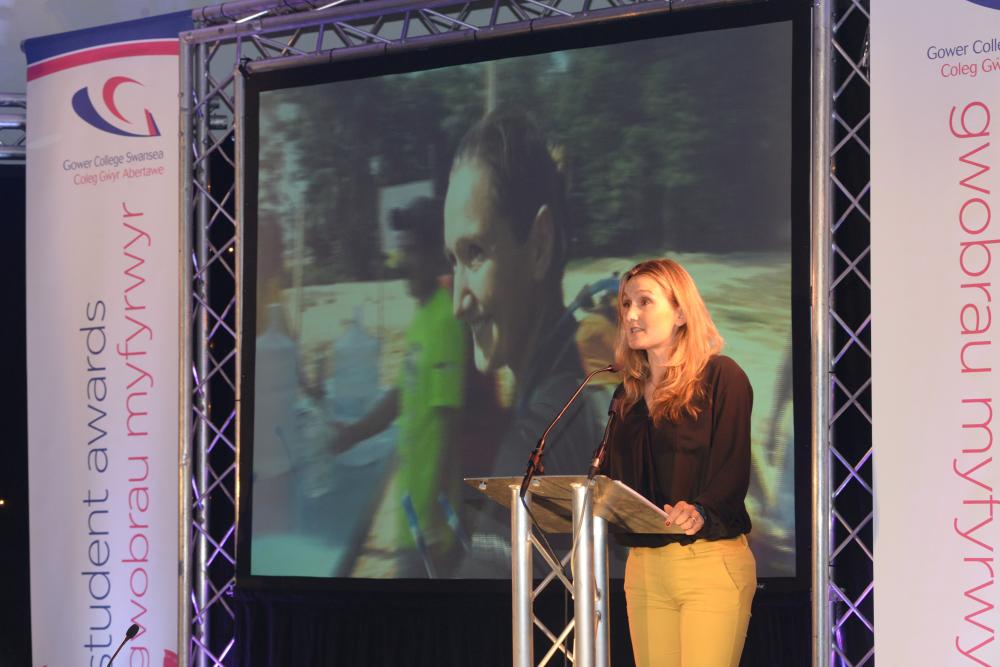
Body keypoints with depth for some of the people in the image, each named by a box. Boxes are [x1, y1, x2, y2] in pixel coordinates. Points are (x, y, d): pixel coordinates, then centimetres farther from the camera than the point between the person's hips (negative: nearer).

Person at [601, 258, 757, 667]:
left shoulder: (720, 376, -1)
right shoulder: (628, 394, 19)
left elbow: (733, 469, -11)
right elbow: (612, 477, 18)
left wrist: (698, 511, -28)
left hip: (711, 561, -6)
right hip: (643, 567, 6)